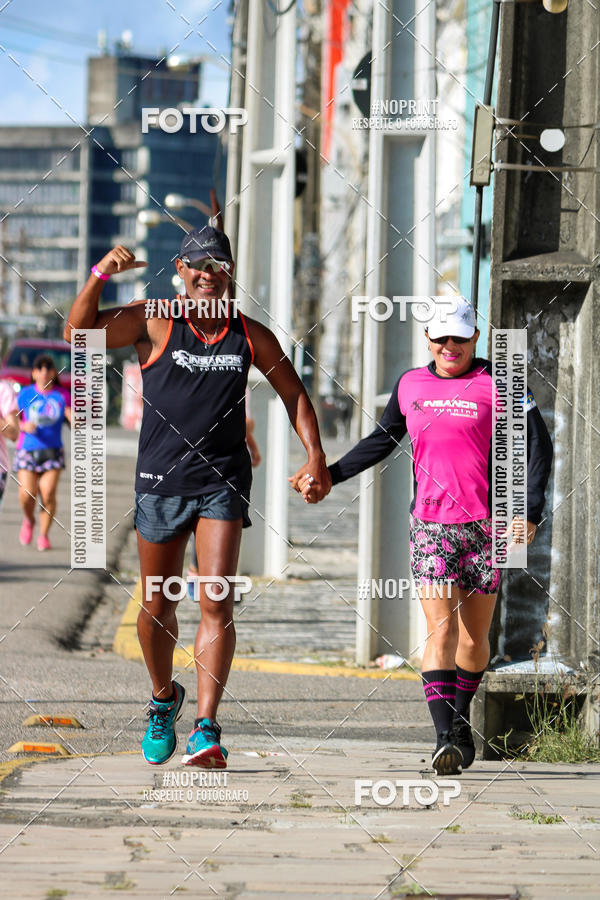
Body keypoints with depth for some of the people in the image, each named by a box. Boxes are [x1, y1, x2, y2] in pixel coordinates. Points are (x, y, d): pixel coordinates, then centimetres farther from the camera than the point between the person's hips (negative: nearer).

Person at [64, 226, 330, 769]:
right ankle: (164, 699, 36)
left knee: (217, 602, -13)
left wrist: (315, 455, 6)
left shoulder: (251, 336, 6)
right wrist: (100, 275, -23)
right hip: (160, 480, 0)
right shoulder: (154, 323, -1)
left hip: (223, 483, 0)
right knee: (157, 606, 10)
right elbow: (79, 332, -10)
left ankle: (206, 729, -16)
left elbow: (293, 392, 17)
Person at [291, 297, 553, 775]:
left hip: (487, 527, -1)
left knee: (475, 635, 6)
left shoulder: (497, 384, -1)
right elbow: (381, 441, 23)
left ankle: (460, 720, 30)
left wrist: (529, 511, -10)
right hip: (431, 525, 1)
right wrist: (329, 476, 18)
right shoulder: (411, 386, 9)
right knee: (441, 629, -13)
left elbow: (538, 445, -1)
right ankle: (445, 737, -20)